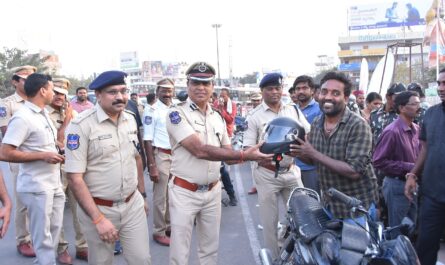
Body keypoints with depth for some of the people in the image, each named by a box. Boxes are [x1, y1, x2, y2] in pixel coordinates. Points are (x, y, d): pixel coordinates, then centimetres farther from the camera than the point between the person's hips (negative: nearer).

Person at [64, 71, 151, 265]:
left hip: (133, 204, 5)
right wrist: (99, 219, -19)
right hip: (98, 208, -4)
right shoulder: (81, 125, -16)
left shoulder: (130, 119, 3)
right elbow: (75, 179, -17)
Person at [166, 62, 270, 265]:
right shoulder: (177, 114, -14)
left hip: (213, 191, 6)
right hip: (184, 192, -6)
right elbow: (200, 150, -25)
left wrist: (252, 155, -10)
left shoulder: (217, 117, 8)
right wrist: (244, 155, -29)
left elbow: (227, 153, 11)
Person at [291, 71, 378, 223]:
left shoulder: (358, 126, -20)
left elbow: (354, 171, -27)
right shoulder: (316, 123, 0)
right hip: (329, 204, 6)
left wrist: (313, 153, -27)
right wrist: (297, 152, -11)